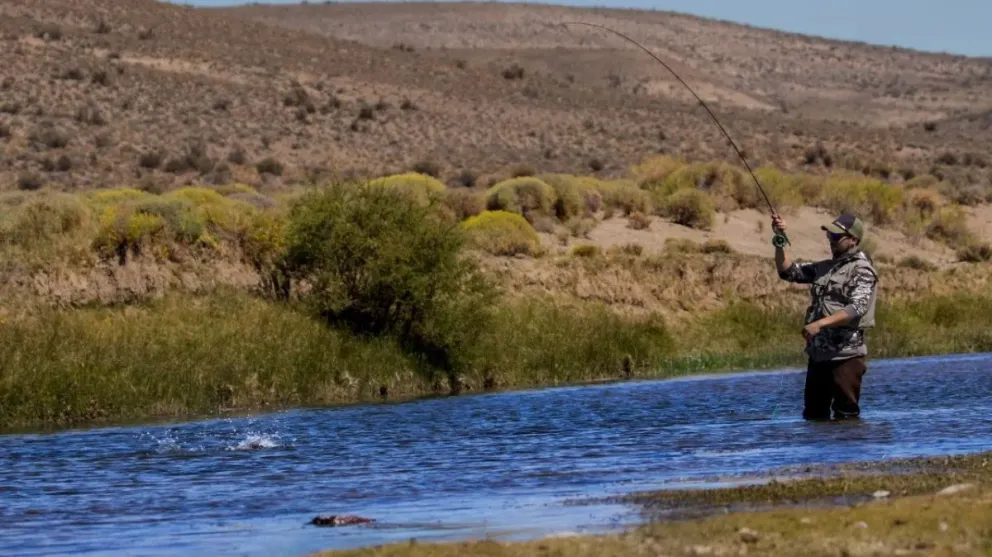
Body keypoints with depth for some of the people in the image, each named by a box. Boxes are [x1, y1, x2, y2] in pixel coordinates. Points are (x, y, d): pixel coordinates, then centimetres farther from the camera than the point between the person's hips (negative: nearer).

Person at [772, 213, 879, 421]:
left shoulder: (862, 270, -7)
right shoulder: (824, 267, 16)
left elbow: (856, 309, -20)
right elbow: (788, 271, 19)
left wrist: (821, 323, -28)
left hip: (846, 355, -8)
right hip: (818, 354, 8)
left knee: (846, 416, -6)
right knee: (813, 415, 10)